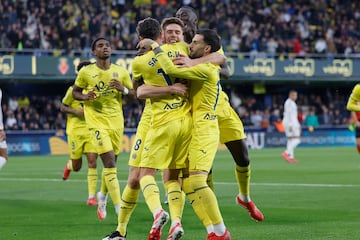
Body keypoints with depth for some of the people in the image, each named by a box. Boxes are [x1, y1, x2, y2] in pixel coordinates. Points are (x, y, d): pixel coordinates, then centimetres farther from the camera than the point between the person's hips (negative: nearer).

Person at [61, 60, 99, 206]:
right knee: (77, 166, 4)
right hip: (75, 130, -2)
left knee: (92, 162, -11)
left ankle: (92, 196, -8)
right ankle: (69, 165, 44)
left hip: (91, 131, 2)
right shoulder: (73, 89, -3)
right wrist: (76, 112, -14)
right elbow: (62, 107, 2)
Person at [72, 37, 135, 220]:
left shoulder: (121, 72, 6)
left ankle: (102, 196, 40)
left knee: (110, 163, 13)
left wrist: (123, 89, -12)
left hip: (116, 121, 4)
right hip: (96, 121, -4)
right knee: (110, 163, -14)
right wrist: (85, 97, -12)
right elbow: (75, 92, 10)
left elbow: (133, 94, 10)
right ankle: (119, 207, -15)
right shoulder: (86, 72, 0)